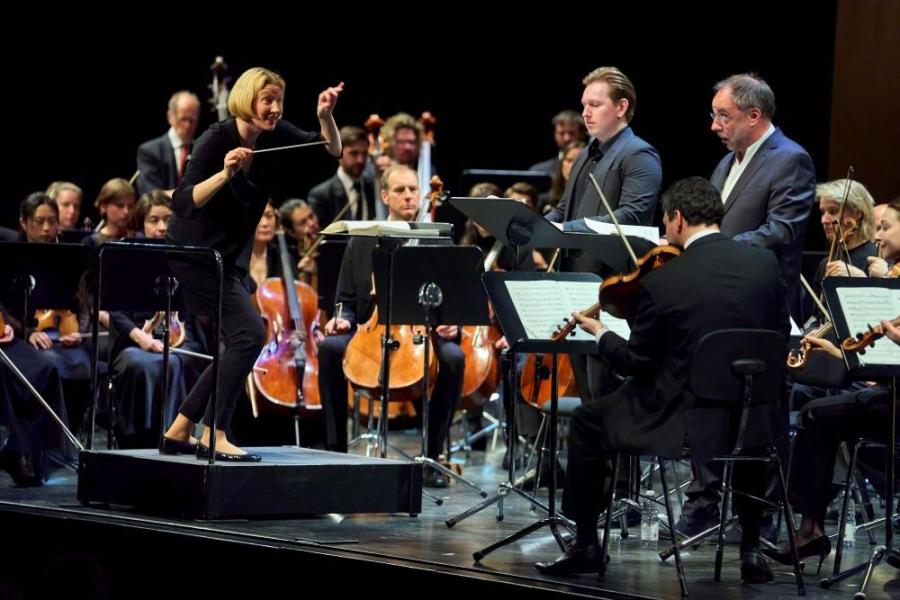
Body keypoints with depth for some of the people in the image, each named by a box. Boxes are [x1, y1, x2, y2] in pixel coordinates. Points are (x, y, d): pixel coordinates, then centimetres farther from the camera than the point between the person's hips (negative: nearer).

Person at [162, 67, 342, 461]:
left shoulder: (275, 137, -2)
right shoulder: (217, 140, -20)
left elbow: (330, 151, -3)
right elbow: (182, 203, -27)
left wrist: (325, 116, -21)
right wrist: (225, 173, -41)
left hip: (231, 259, 8)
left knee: (233, 354, 9)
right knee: (249, 333, -19)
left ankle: (178, 432, 17)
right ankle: (214, 437, -17)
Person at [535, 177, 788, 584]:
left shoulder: (661, 282, -14)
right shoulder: (765, 264, -3)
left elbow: (635, 363, -5)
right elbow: (779, 342, 7)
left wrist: (600, 333, 14)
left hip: (683, 424, -4)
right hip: (747, 426, 4)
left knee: (588, 422, 20)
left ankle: (586, 544, 23)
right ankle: (751, 550, 34)